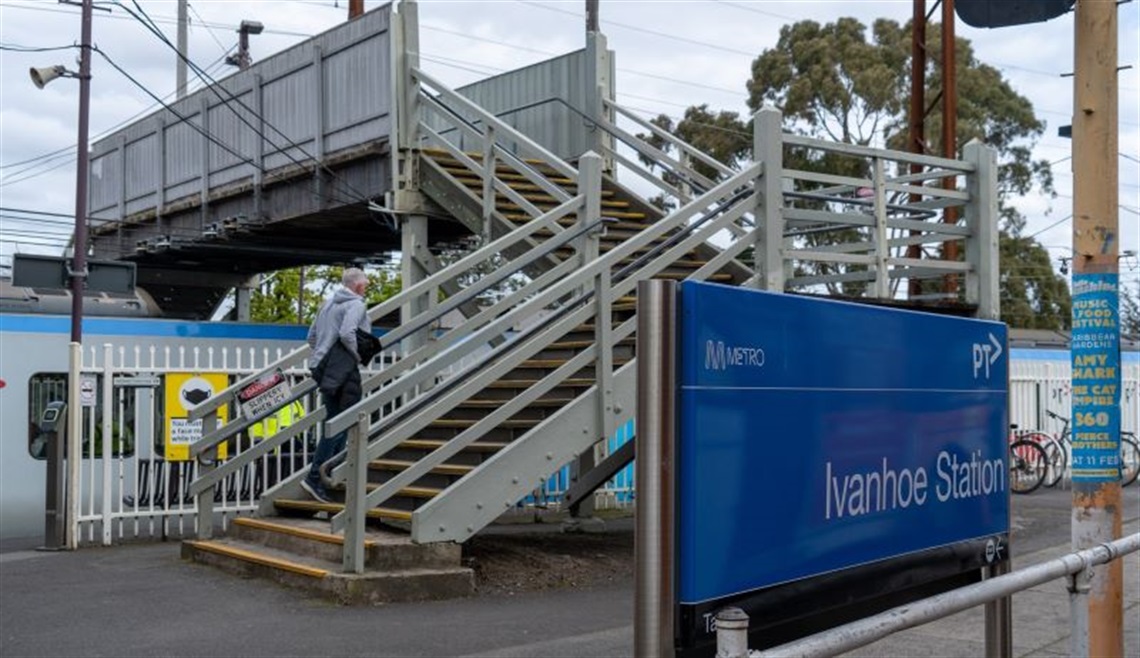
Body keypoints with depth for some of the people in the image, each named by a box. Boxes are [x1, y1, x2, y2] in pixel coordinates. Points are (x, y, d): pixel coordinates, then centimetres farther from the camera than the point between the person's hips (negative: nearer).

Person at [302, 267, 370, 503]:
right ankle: (315, 478, -11)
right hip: (343, 371, -9)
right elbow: (347, 334, -23)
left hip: (324, 368, 9)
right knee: (339, 426, -7)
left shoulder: (328, 303, 19)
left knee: (335, 423, 16)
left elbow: (312, 336, 22)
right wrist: (358, 355, -9)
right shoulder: (356, 305, -7)